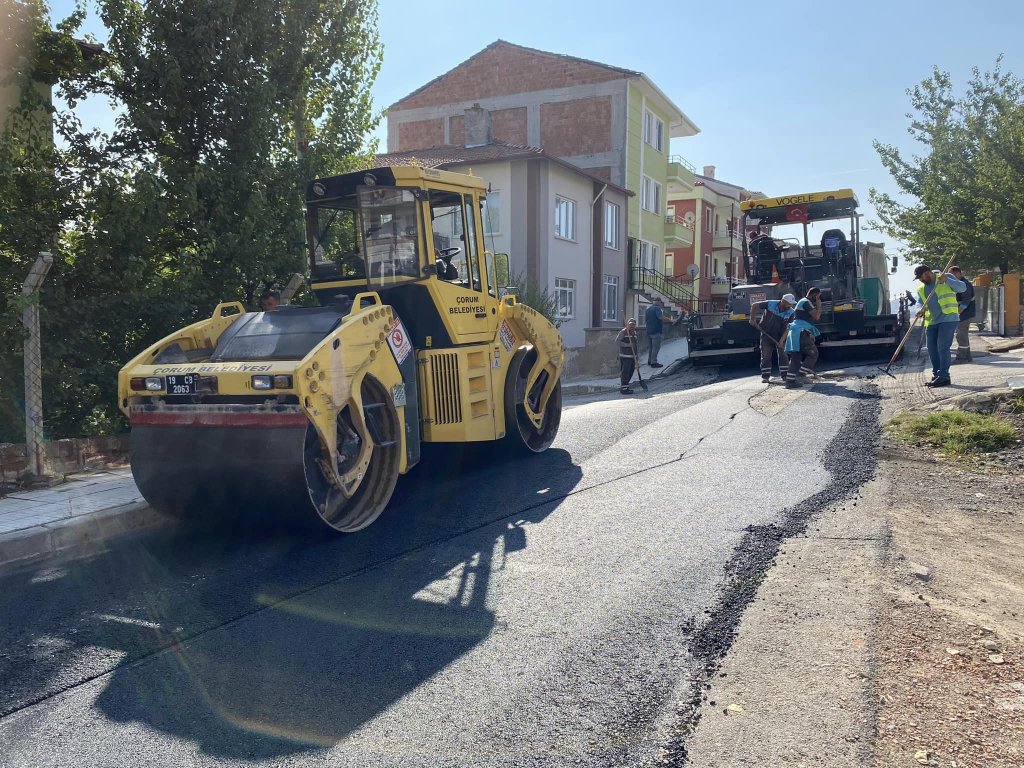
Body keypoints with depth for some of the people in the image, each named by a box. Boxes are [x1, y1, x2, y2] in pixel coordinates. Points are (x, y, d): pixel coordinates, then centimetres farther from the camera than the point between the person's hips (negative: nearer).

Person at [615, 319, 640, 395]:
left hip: (633, 356, 8)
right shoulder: (623, 332, -8)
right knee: (625, 371, -8)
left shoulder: (634, 333, 17)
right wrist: (627, 345, -21)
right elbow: (617, 341, -15)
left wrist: (636, 356, 23)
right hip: (625, 356, -8)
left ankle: (624, 385, 24)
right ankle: (623, 388, -5)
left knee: (631, 371, 11)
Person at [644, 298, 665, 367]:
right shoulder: (658, 308, -11)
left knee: (650, 347, 17)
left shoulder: (648, 309, 16)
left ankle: (649, 361, 23)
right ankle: (654, 362, -7)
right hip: (656, 331, -8)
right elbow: (661, 317, -27)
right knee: (656, 347, -5)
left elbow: (645, 320, 21)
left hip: (649, 331, 8)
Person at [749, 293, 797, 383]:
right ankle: (765, 376, 8)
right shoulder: (771, 304, -20)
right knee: (766, 356, 1)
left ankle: (784, 375, 7)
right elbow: (754, 305, -9)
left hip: (780, 335, 1)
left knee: (783, 355, -2)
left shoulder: (790, 312, -14)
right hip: (766, 334, -1)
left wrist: (782, 340, -21)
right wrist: (752, 319, -10)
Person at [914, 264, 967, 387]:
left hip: (948, 319, -7)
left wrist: (947, 280, -21)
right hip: (931, 322, 7)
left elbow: (963, 287, -9)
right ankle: (937, 375, 19)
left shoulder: (947, 278, 1)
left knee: (942, 347, -12)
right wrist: (920, 311, -8)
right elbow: (921, 304, 15)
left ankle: (944, 377, -9)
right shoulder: (921, 289, 17)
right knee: (932, 349, 8)